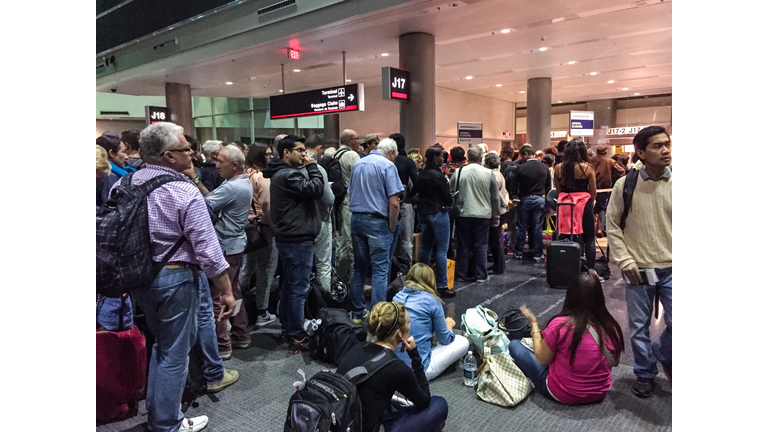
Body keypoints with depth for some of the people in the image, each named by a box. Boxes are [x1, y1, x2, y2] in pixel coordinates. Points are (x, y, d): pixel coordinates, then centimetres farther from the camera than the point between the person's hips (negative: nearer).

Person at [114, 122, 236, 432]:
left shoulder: (124, 184, 0)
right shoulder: (186, 193, -19)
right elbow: (208, 251, -20)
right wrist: (227, 292, -12)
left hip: (137, 277, 7)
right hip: (175, 279, -7)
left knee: (161, 344, 25)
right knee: (174, 353, 9)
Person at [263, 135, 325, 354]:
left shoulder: (281, 173, 15)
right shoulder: (287, 175, -19)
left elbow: (306, 192, 17)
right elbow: (316, 190, -22)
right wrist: (312, 167, -12)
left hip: (289, 237, 11)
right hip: (297, 239, -11)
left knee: (288, 284, 17)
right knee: (298, 288, -5)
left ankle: (288, 327, 29)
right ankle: (297, 338, 3)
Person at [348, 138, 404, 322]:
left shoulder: (358, 164, 13)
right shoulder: (387, 165, -8)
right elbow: (394, 202, -15)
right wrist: (392, 228, -5)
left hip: (356, 219, 7)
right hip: (377, 222, -6)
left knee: (359, 267, 14)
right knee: (380, 270, -1)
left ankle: (357, 311, 23)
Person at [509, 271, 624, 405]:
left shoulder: (560, 325, -26)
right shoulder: (611, 327, -14)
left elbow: (542, 359, -13)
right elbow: (614, 362, 3)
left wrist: (534, 323, -4)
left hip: (563, 394, -5)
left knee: (514, 345, 7)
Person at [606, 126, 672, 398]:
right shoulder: (625, 185, -7)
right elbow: (612, 225, -1)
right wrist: (624, 260, -6)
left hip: (670, 269, 1)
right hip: (639, 270, -1)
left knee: (673, 323, 1)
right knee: (639, 326, 10)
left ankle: (664, 356, 34)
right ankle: (645, 373, 31)